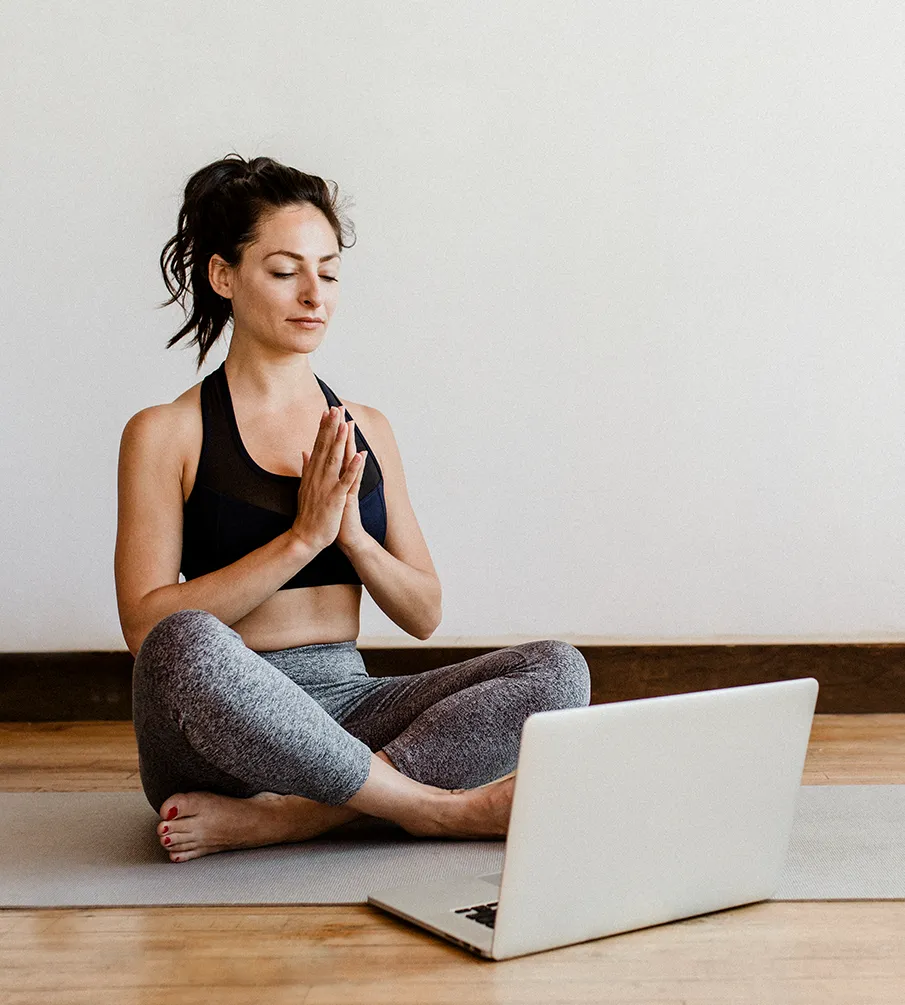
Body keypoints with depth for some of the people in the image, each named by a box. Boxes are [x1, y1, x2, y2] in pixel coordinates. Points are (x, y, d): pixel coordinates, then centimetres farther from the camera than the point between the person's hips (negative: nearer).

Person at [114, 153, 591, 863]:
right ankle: (439, 810, -23)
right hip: (222, 723, -4)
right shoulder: (165, 434, 1)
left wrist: (352, 535, -7)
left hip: (347, 710, 5)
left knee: (557, 669, -18)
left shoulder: (367, 431, 14)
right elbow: (145, 625, -10)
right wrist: (302, 538, -15)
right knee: (185, 645, -39)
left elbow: (424, 614, 13)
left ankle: (273, 819, -26)